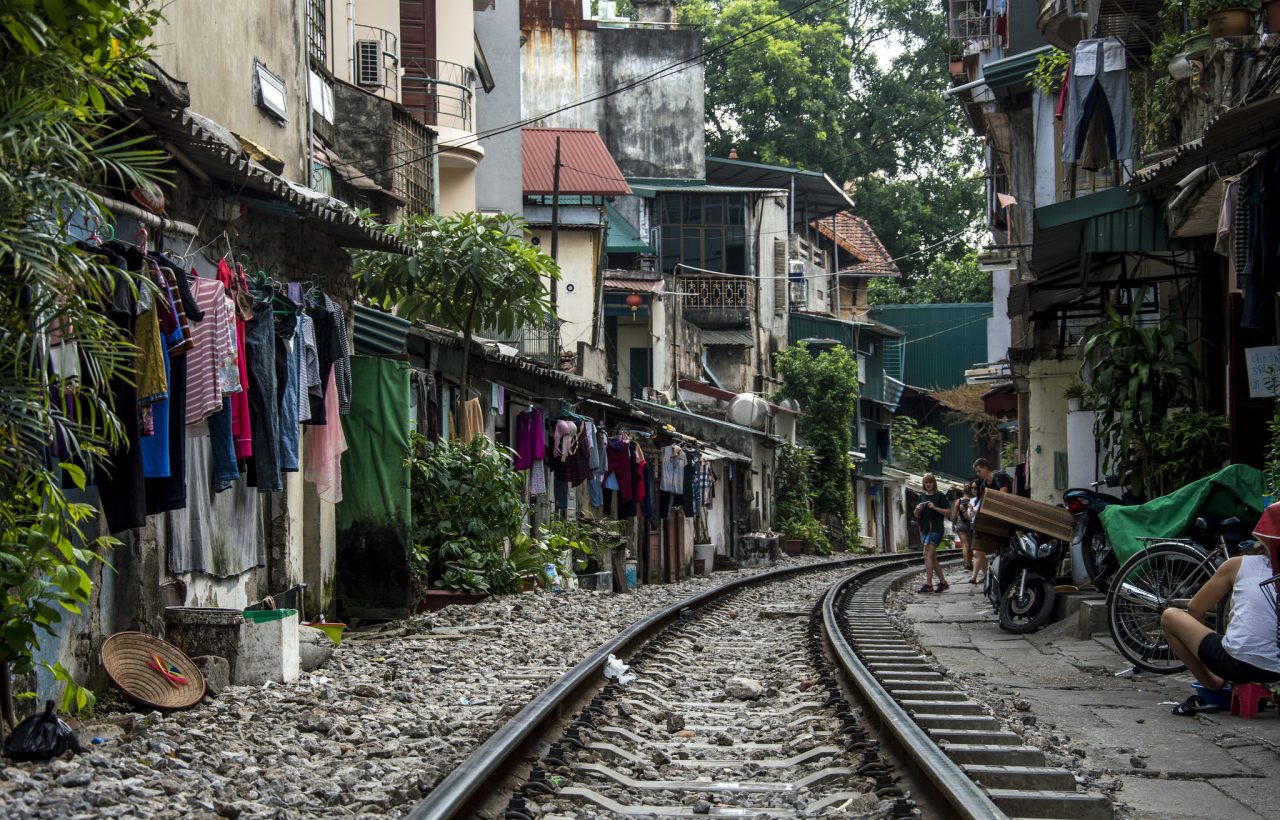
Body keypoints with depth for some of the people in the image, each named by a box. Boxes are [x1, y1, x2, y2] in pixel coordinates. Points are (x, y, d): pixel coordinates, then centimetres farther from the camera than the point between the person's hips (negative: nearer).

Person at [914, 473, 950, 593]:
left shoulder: (940, 496, -4)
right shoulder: (922, 497, 15)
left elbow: (949, 512, -7)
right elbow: (917, 516, 20)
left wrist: (935, 508, -17)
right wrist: (917, 509, -2)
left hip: (935, 529, -8)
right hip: (924, 529, 8)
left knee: (928, 555, -17)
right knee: (933, 558, 10)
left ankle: (928, 584, -19)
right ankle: (943, 582, 19)